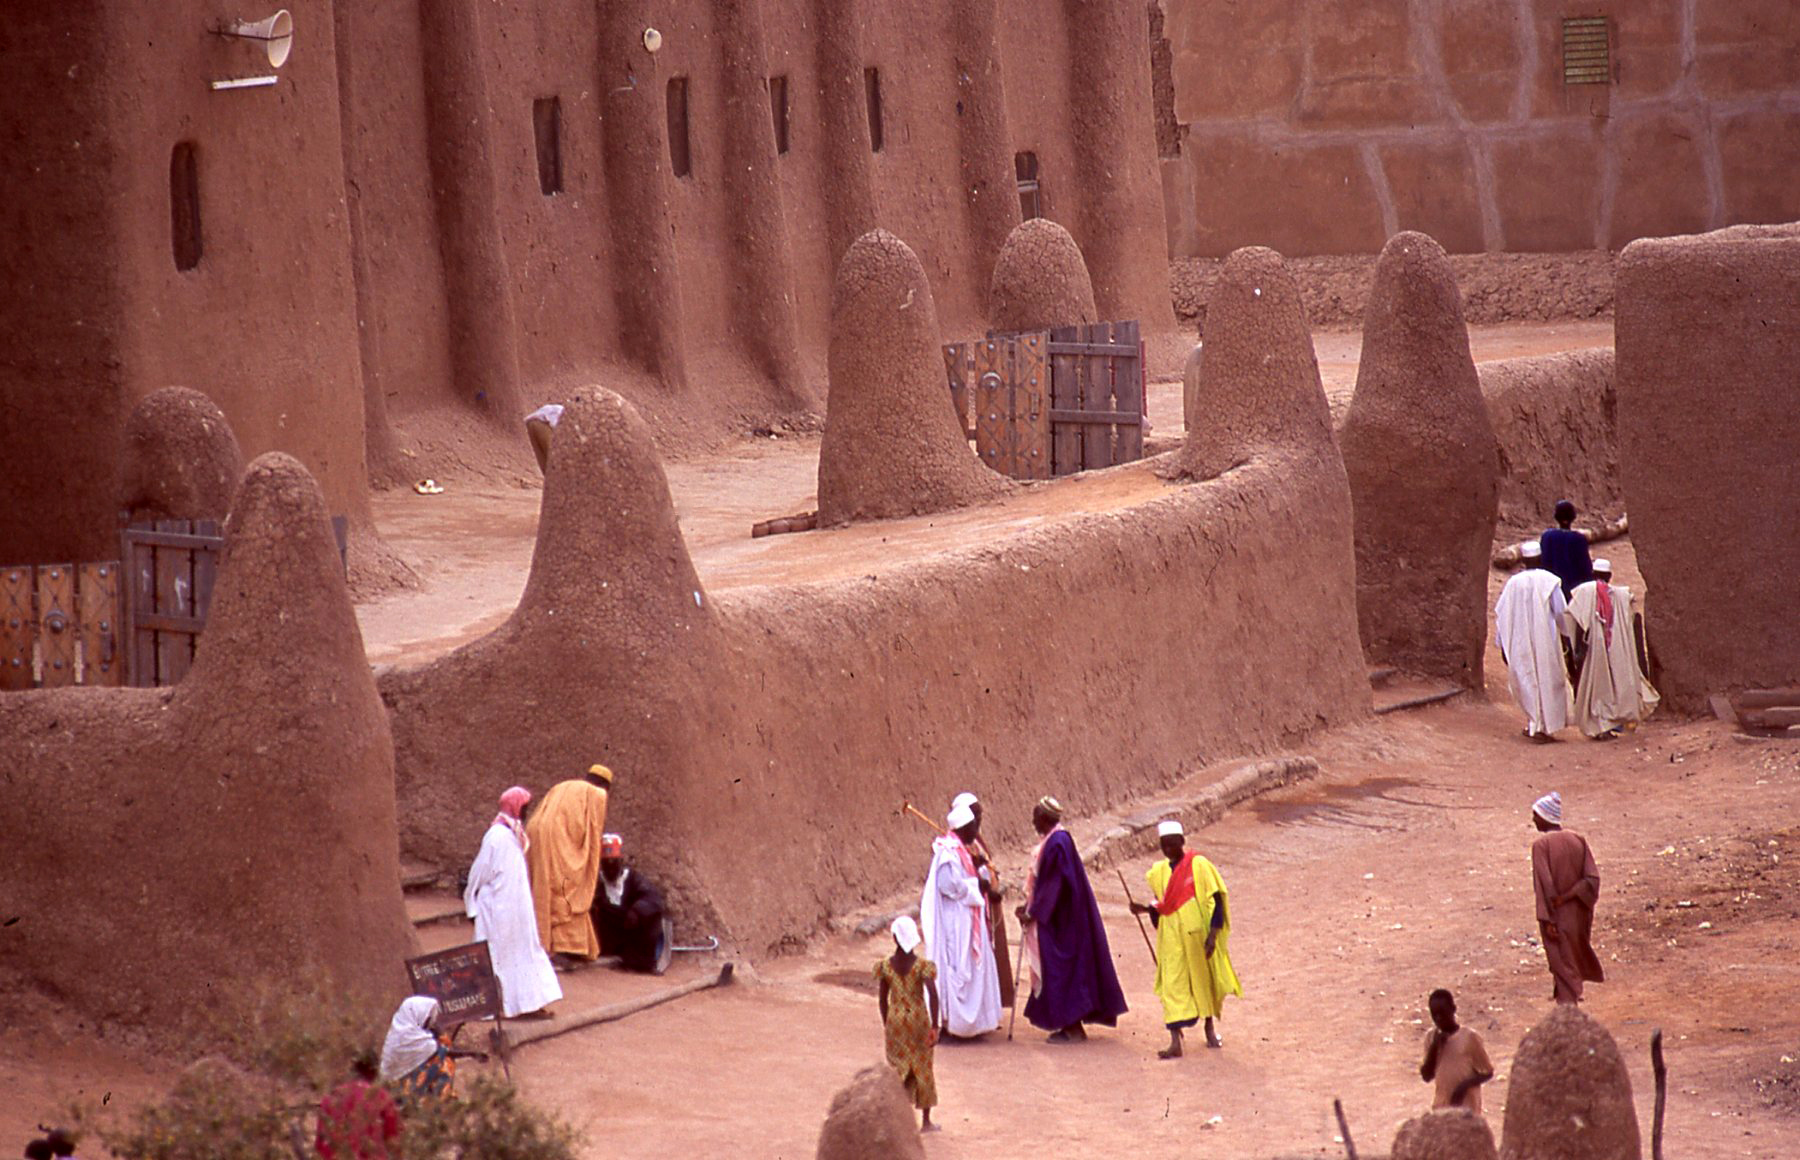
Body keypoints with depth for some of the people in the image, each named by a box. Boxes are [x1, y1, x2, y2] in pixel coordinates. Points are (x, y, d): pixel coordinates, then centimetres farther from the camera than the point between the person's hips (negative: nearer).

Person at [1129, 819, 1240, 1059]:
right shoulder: (1160, 873, 7)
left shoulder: (1199, 866, -9)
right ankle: (1175, 1043, -11)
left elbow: (1215, 901, -10)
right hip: (1172, 938, 3)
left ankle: (1209, 1029, 35)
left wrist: (1213, 934, -17)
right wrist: (1147, 909, -5)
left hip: (1198, 934, -3)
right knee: (1172, 985, -6)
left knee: (1204, 980, 12)